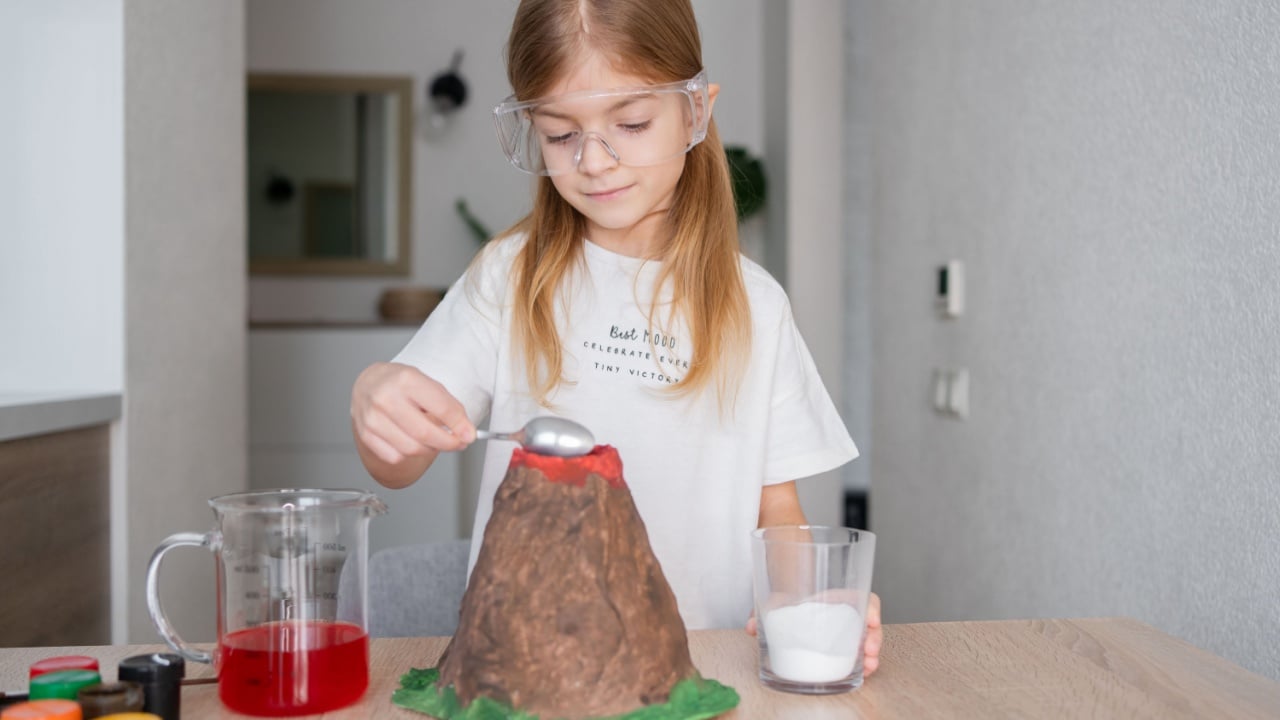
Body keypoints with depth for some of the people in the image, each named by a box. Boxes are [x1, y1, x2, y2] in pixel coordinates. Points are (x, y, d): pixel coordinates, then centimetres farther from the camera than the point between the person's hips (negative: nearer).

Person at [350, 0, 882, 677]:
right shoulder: (511, 276, 4)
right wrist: (374, 399, -22)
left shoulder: (753, 304, 6)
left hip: (703, 661, 2)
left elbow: (777, 508, 9)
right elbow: (398, 466, 0)